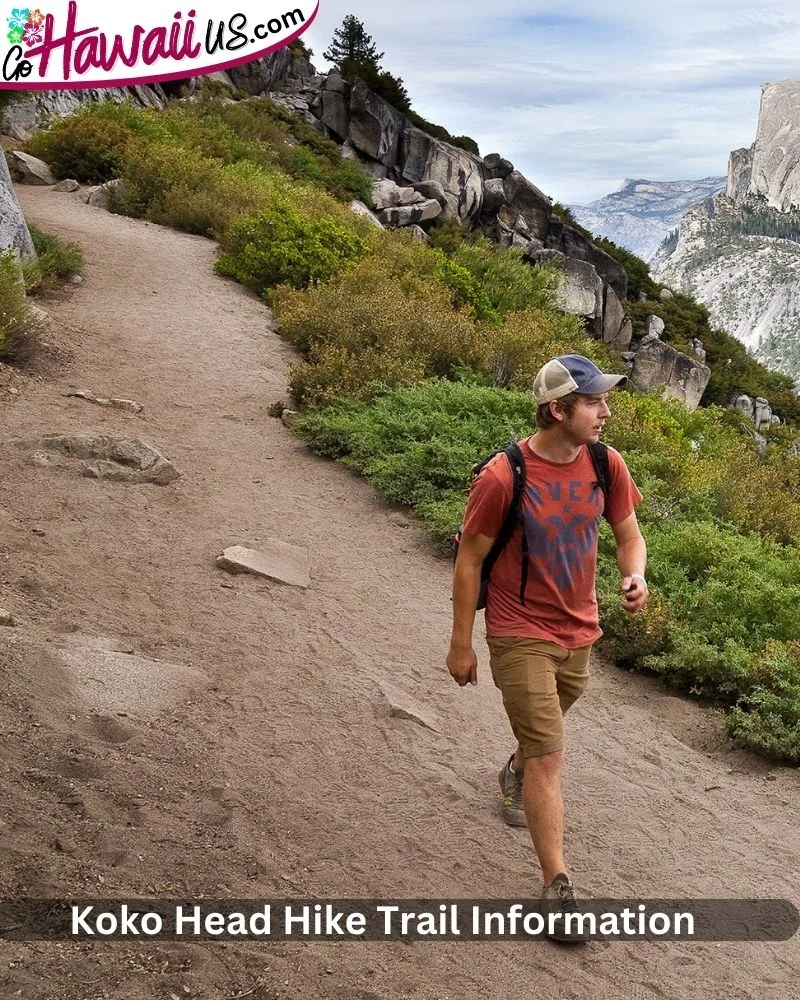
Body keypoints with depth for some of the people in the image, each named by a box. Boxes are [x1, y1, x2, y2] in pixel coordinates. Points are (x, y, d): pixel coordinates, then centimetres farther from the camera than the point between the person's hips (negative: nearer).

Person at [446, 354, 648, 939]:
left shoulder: (607, 465, -8)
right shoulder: (503, 477, -23)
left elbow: (629, 535, 4)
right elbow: (469, 560, -13)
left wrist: (635, 576, -20)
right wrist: (461, 644, -9)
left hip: (579, 631, 6)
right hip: (520, 634, -5)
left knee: (545, 731, 28)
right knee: (549, 756, -8)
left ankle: (516, 771, 61)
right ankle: (558, 885, 2)